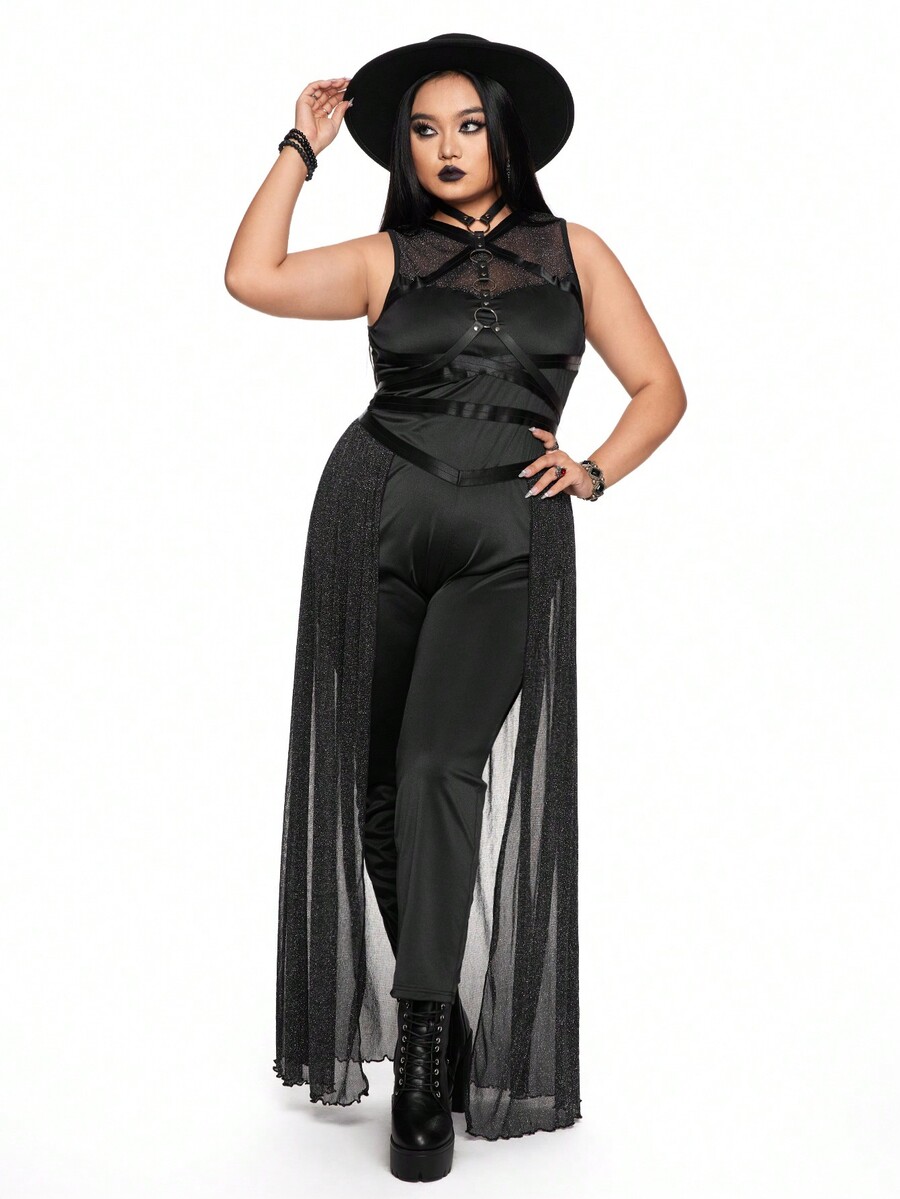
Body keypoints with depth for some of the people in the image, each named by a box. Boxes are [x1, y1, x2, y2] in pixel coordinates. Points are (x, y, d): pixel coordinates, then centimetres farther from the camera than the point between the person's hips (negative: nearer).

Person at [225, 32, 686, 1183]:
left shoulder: (573, 252, 13)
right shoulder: (387, 258, 12)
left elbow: (658, 386, 14)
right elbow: (252, 278, -4)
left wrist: (594, 469, -3)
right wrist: (304, 145, 5)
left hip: (507, 539, -2)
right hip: (375, 515, 2)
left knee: (440, 766, -18)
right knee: (374, 777, 4)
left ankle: (427, 1054, -11)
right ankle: (440, 1018, 21)